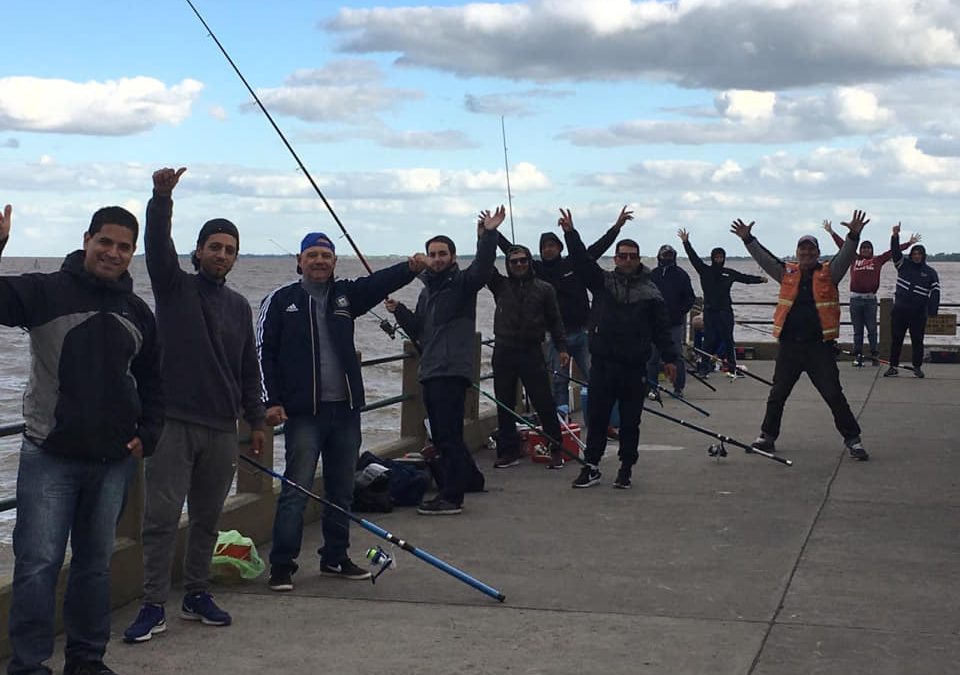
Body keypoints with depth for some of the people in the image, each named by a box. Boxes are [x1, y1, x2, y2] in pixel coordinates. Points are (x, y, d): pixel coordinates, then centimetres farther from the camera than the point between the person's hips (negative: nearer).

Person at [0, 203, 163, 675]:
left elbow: (151, 382, 22)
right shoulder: (45, 291, -5)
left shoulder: (138, 313, 11)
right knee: (38, 563, -5)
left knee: (96, 563, 13)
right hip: (49, 457, -4)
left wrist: (147, 434, 10)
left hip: (114, 461, 5)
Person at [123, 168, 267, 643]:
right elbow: (157, 245, -16)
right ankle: (154, 607, 0)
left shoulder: (239, 306, 14)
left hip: (222, 427, 4)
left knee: (208, 518, 10)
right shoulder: (174, 287, 3)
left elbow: (248, 369, 18)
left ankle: (197, 595, 22)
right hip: (172, 422, -4)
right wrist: (161, 198, -31)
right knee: (161, 515, -6)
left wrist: (256, 420, 17)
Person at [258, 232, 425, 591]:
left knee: (342, 489, 12)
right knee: (296, 488, -6)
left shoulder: (346, 295, 12)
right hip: (303, 412, -5)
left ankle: (335, 558, 25)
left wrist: (410, 268, -26)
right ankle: (282, 564, 1)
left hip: (346, 408, 5)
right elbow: (264, 353, -1)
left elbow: (380, 281, -6)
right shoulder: (280, 300, 1)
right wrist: (271, 401, -10)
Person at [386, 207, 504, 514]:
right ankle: (467, 476, 25)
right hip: (430, 372, 9)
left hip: (453, 372, -9)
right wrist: (399, 311, 7)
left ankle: (451, 497, -5)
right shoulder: (427, 290, 22)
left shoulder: (462, 282, -2)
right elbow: (418, 331, 23)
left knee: (449, 434, -9)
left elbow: (483, 268, -24)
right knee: (441, 436, 13)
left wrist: (488, 235, -35)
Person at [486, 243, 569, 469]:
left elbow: (554, 321, 8)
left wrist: (561, 348, -1)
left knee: (544, 403, -2)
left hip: (532, 353, -2)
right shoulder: (501, 285, 8)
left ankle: (556, 449, 7)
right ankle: (508, 451, 15)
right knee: (504, 405, 6)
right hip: (503, 352, 2)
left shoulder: (544, 289, 7)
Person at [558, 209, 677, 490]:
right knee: (596, 417, 4)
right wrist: (570, 233, -17)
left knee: (630, 421, 6)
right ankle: (591, 467, 12)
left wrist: (669, 358, -2)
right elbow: (581, 260, -4)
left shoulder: (650, 292, 3)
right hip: (602, 363, 1)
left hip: (635, 366, -1)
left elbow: (662, 328, 3)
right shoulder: (602, 281, 7)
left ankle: (626, 468, 17)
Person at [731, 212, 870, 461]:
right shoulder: (787, 273, 9)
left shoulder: (828, 272, 3)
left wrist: (854, 236, -29)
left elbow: (845, 256, -11)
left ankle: (852, 439, 6)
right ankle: (768, 435, 25)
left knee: (834, 394, -2)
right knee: (777, 394, 11)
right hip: (789, 346, 3)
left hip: (820, 346, -3)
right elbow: (763, 257, 4)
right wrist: (748, 239, -9)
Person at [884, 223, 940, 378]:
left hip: (919, 313, -1)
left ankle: (917, 367, 14)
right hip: (900, 310, 1)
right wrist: (895, 236, -22)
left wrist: (932, 312, -13)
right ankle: (893, 366, 9)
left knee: (917, 341, 4)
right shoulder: (903, 265, 8)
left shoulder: (930, 272, 3)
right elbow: (895, 251, -6)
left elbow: (935, 293, -1)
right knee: (896, 339, 3)